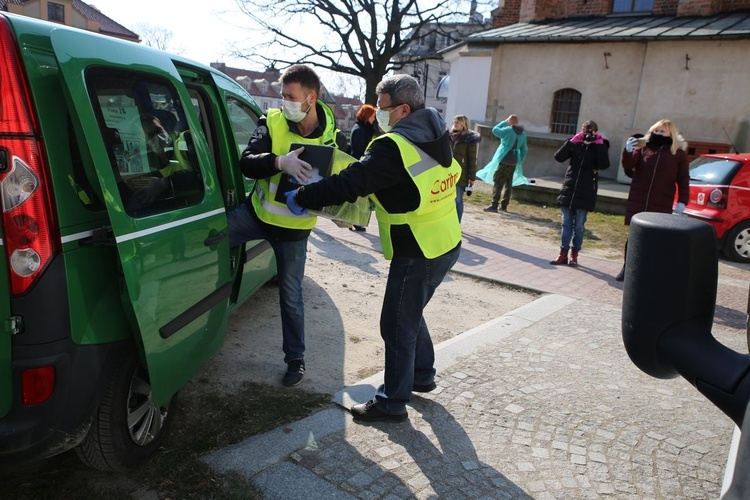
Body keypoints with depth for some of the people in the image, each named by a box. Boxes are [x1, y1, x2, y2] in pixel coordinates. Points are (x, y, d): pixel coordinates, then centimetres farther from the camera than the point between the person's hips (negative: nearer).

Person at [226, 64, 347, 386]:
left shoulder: (333, 138, -12)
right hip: (257, 213, 2)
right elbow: (246, 163, -21)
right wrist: (280, 161, -40)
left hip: (294, 228, -1)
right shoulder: (272, 121, -11)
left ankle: (296, 359, 26)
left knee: (291, 297, 7)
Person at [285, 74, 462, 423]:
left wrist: (300, 198, -12)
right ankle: (423, 375, 42)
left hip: (417, 254, -9)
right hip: (447, 245, 9)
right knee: (411, 315, 26)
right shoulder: (437, 137, 7)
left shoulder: (395, 147, -22)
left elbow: (348, 183, -23)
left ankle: (392, 403, 18)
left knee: (398, 327, 4)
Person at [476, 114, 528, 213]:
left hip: (504, 160, -7)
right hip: (514, 162, 7)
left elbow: (495, 130, -1)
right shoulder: (523, 134, 9)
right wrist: (520, 162, 18)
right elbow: (524, 150, 12)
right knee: (508, 183, 12)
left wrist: (504, 122, 8)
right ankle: (504, 205, 16)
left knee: (498, 182, -6)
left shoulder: (508, 130, -12)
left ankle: (494, 205, -12)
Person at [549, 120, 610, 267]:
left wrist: (600, 144, -14)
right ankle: (563, 254, 11)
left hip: (585, 193, -2)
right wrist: (572, 140, -14)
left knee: (579, 226, 4)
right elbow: (558, 157, -9)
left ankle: (574, 255, 13)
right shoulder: (576, 144, 4)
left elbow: (604, 164, -15)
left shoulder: (599, 146, 1)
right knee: (566, 224, 5)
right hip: (569, 190, 2)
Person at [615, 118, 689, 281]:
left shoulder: (679, 154, 5)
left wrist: (682, 201, -4)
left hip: (662, 206, -1)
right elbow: (628, 166, -7)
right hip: (637, 202, 1)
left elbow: (683, 180, 5)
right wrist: (628, 151, -26)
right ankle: (627, 268, 19)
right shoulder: (643, 148, 5)